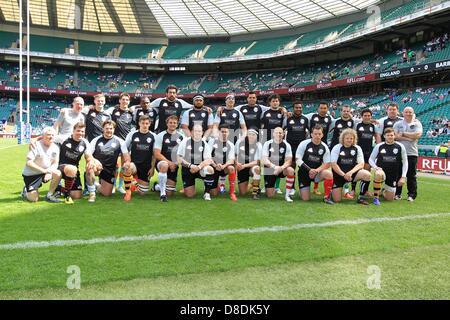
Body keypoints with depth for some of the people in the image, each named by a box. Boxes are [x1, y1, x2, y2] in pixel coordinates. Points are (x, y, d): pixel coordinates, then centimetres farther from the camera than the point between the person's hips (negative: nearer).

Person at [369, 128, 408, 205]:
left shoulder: (400, 147, -3)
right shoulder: (379, 146, -4)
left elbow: (405, 162, 3)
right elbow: (371, 159, 4)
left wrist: (403, 177, -4)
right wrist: (375, 167, -16)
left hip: (394, 175, 2)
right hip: (381, 170, -2)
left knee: (390, 198, 6)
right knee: (379, 174, -40)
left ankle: (383, 192, 44)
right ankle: (376, 198, -23)